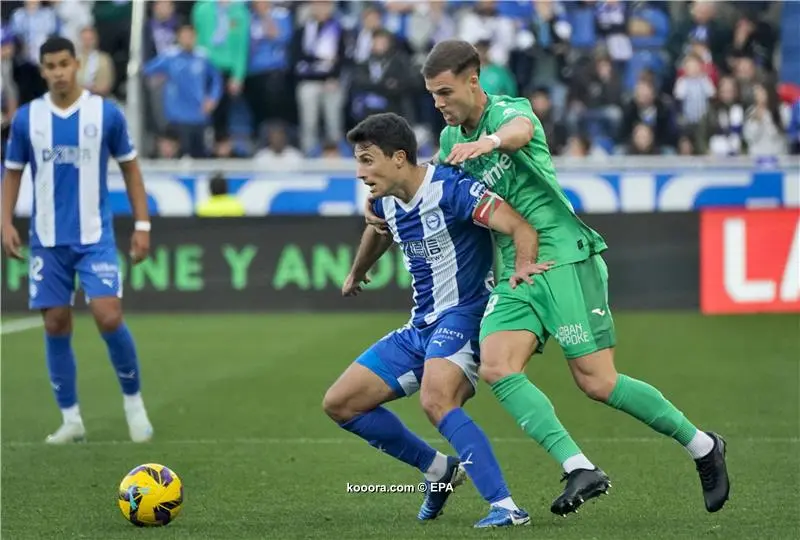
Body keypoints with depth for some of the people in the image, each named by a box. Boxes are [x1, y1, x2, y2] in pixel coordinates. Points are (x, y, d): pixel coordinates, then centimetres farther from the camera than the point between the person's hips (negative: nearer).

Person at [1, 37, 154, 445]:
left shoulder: (106, 113, -4)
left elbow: (130, 168, 5)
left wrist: (142, 224, 0)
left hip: (95, 235, -2)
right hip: (47, 239, 2)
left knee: (109, 318, -14)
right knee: (56, 326, 3)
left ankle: (133, 400, 7)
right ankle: (71, 419, 13)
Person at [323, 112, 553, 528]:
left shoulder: (450, 189, -19)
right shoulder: (386, 201, 7)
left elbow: (521, 226, -27)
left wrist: (523, 266, -48)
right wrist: (356, 274, 51)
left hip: (463, 316, -9)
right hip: (420, 327, 9)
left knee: (436, 401, -36)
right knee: (339, 404, 7)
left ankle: (505, 507, -37)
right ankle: (440, 470, 18)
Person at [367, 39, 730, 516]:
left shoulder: (509, 109, -7)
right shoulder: (452, 139, 15)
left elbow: (520, 129, -32)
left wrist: (490, 141, -57)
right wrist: (389, 214, 9)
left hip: (564, 257, -7)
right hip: (517, 272, 7)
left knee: (596, 381, -12)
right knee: (496, 367, -18)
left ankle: (702, 446, 7)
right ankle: (580, 469, -24)